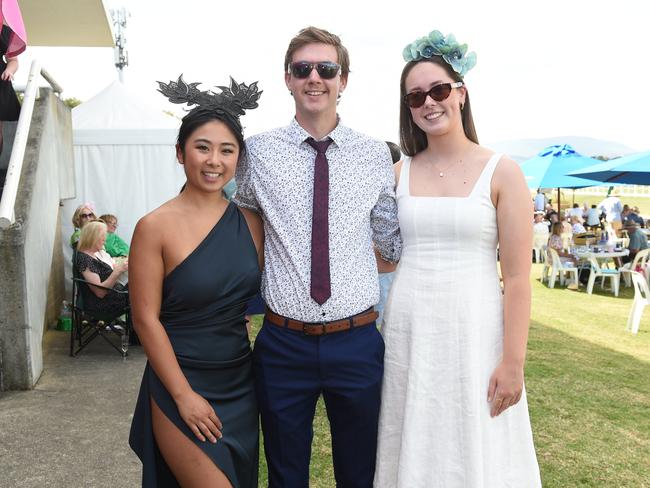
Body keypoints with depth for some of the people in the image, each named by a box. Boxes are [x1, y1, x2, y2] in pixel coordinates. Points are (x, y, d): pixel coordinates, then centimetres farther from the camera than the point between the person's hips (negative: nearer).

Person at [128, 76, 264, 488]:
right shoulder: (156, 227, -12)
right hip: (181, 384, -5)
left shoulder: (251, 221, 1)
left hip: (241, 384, 5)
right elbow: (146, 319, -11)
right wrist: (183, 395, -12)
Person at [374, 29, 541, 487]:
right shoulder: (399, 174, 4)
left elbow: (518, 277, -7)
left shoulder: (502, 172, -5)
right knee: (414, 451, 15)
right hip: (407, 333, 3)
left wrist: (513, 362, -10)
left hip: (474, 332, -3)